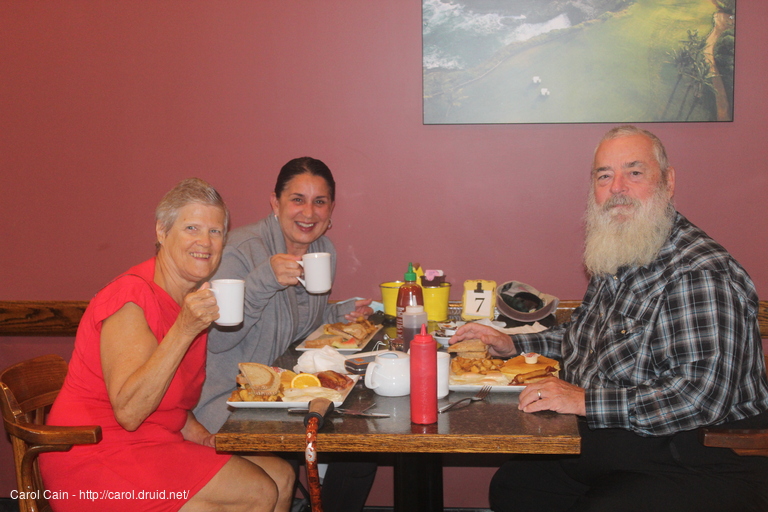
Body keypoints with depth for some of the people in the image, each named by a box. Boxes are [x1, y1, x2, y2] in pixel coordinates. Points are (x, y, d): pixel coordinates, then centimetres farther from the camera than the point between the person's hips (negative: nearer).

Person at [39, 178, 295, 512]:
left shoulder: (196, 299, 8)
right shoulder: (130, 298, -19)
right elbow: (128, 413, -27)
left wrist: (195, 431, -1)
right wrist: (184, 331, -32)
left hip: (159, 442, 9)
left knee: (281, 476, 3)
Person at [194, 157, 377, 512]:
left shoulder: (324, 251, 5)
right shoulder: (243, 250, -18)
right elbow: (216, 339, -26)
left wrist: (340, 314, 1)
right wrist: (265, 279, -34)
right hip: (230, 398, -7)